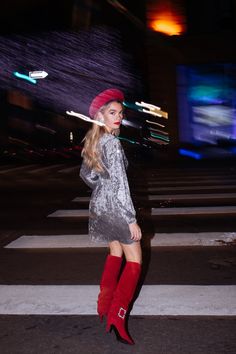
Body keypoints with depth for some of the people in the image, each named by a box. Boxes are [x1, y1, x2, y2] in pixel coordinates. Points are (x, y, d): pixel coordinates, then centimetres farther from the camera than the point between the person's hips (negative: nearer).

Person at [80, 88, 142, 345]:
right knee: (134, 261, 0)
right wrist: (132, 220, -21)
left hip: (98, 205, 9)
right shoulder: (112, 143, -21)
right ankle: (117, 315, -8)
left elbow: (86, 174, 17)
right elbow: (119, 184, -24)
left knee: (115, 251, 24)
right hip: (115, 207, -9)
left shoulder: (92, 142, 6)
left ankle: (104, 303, 32)